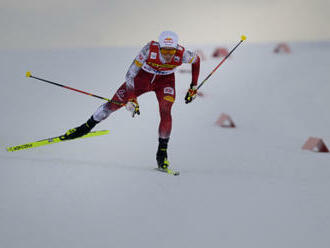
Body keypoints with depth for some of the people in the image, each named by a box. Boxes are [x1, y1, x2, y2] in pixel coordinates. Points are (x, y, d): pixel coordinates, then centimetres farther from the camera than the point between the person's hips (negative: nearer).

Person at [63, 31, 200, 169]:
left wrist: (194, 87, -6)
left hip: (165, 81, 0)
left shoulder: (181, 54, -32)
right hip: (142, 78, 0)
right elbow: (130, 74, -28)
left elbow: (196, 59, -7)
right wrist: (131, 99, -30)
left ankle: (162, 152, -7)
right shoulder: (149, 50, -37)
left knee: (165, 113, -23)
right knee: (113, 104, 0)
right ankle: (87, 127, 24)